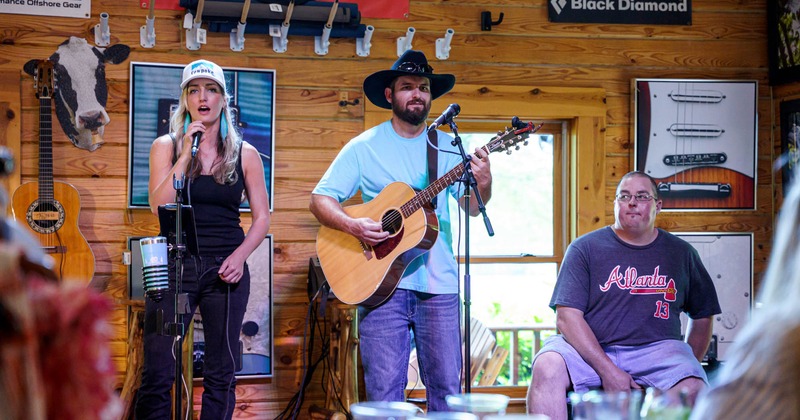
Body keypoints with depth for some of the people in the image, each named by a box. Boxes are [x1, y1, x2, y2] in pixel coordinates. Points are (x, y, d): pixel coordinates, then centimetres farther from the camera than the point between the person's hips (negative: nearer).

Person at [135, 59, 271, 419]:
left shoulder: (244, 154, 6)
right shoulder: (166, 146, 4)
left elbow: (262, 217, 8)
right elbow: (159, 206, -8)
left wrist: (240, 255, -8)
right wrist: (186, 154, -12)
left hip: (226, 269, 1)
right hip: (175, 265, -1)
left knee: (220, 375, 7)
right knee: (157, 373, -5)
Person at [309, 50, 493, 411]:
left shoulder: (447, 147, 9)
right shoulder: (364, 147, 3)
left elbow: (472, 207, 6)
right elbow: (320, 199, 1)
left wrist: (483, 184, -16)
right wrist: (352, 225, -17)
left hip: (439, 286, 2)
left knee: (447, 390, 3)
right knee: (384, 391, -1)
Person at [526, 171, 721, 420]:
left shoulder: (681, 254, 14)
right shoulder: (585, 248, 5)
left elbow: (702, 316, 22)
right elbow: (567, 316, -5)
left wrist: (686, 369, 8)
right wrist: (607, 370, -15)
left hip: (655, 348, 1)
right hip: (588, 351, -1)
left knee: (693, 388, -31)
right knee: (547, 367, -32)